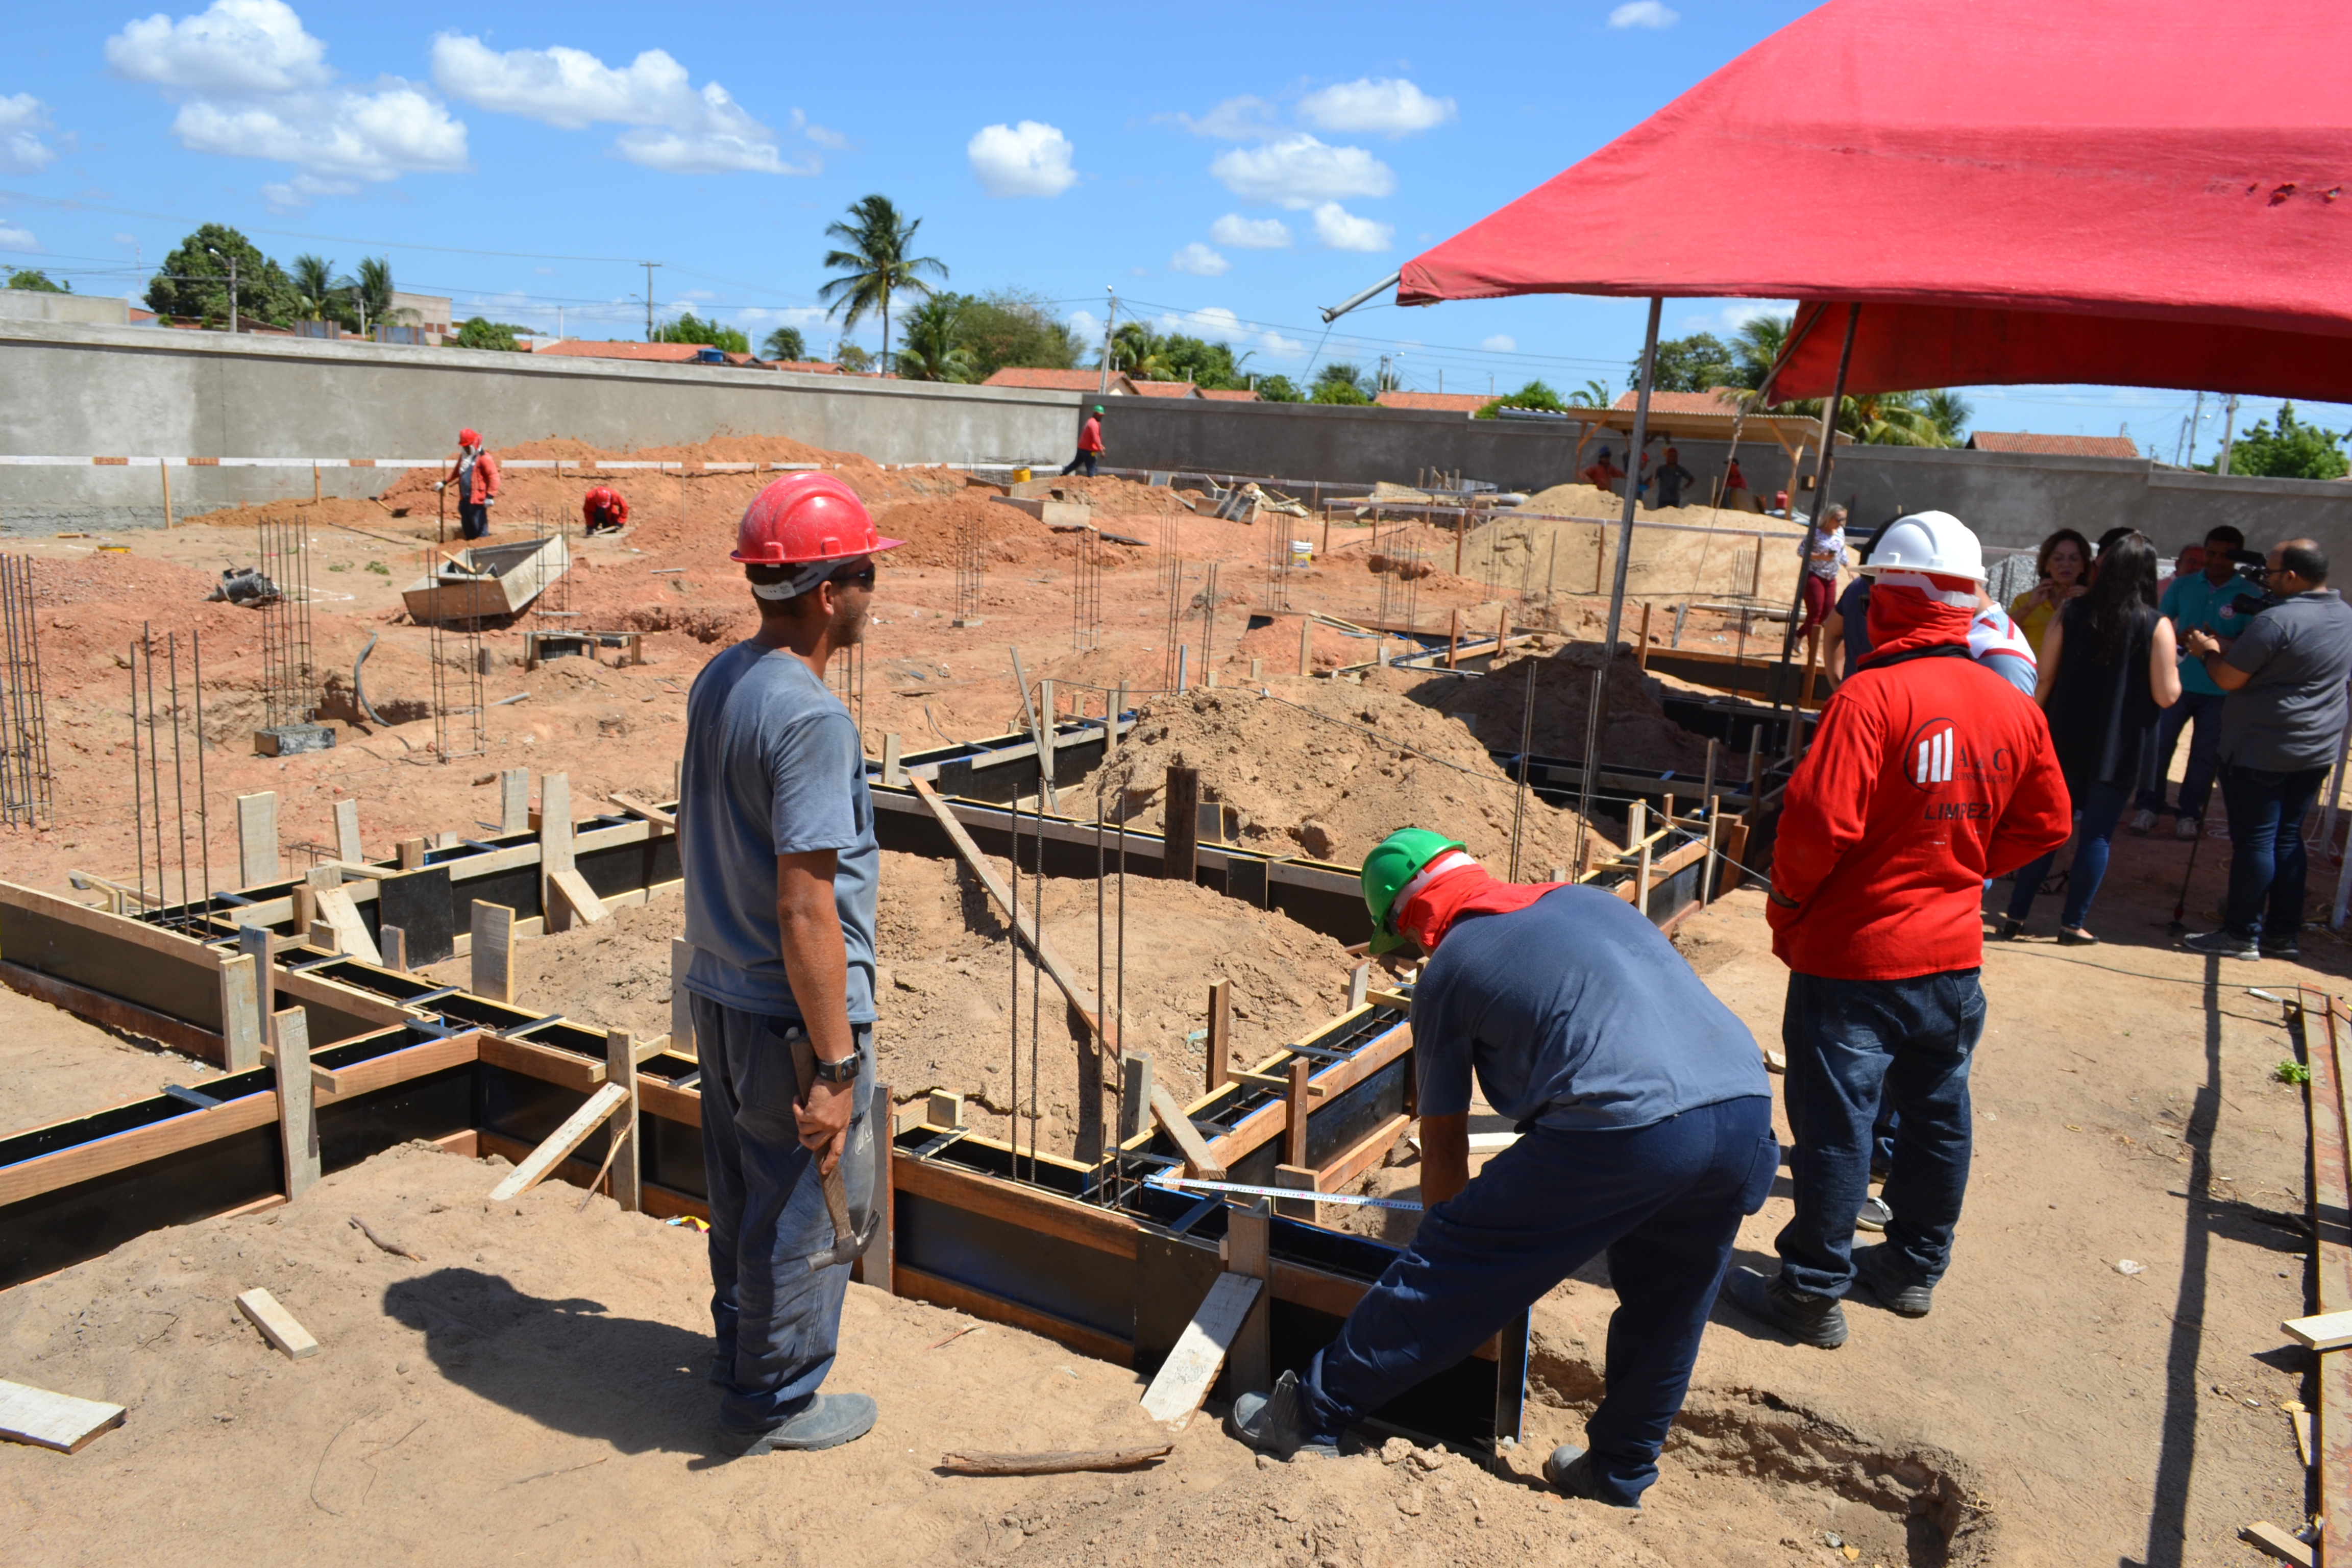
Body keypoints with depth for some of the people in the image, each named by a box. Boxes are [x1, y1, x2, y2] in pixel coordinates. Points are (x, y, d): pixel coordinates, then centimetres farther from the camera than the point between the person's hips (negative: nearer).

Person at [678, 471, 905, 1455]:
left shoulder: (716, 682, 3)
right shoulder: (811, 719, -26)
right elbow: (806, 911, -28)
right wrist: (836, 1064, -23)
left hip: (718, 995, 9)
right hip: (790, 1015, -9)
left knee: (742, 1197, 24)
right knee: (804, 1215, 10)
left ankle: (741, 1359, 43)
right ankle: (774, 1404, 28)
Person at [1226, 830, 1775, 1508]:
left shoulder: (1448, 969, 13)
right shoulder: (1591, 899, 29)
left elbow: (1444, 1147, 18)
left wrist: (1450, 1248, 33)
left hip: (1626, 1126, -6)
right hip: (1748, 1110, 7)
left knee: (1451, 1271, 6)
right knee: (1665, 1311, 25)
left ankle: (1312, 1414, 17)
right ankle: (1619, 1472, 42)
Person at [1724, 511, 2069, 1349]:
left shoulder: (1871, 696, -21)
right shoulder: (2015, 707, 0)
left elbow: (1820, 822, -25)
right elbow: (2044, 824, 10)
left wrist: (1787, 907, -9)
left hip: (1854, 953, -6)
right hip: (1954, 948, 7)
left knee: (1835, 1123, 3)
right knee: (1935, 1114, 19)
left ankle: (1815, 1293, 13)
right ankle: (1916, 1268, 35)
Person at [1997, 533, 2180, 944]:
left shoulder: (2070, 614, -3)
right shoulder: (2157, 626, -9)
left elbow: (2043, 680, -2)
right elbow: (2167, 696, -10)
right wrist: (2173, 663, 9)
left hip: (2065, 741, 2)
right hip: (2120, 750, -2)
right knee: (2097, 835, 7)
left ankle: (2016, 916, 13)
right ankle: (2073, 924, 11)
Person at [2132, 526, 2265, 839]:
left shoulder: (2250, 595, -6)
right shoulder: (2183, 585, 1)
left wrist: (2223, 644, -26)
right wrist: (2179, 638, -15)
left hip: (2221, 688, -1)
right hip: (2177, 680, 1)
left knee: (2206, 754, 7)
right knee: (2159, 744, 3)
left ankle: (2190, 813, 19)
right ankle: (2150, 806, 16)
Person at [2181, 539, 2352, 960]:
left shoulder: (2277, 621, -20)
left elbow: (2228, 678, -16)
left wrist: (2209, 651, 4)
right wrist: (2224, 648, 17)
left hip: (2261, 752, -8)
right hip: (2318, 750, 8)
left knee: (2253, 841, -1)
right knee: (2287, 839, 14)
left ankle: (2242, 935, 5)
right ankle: (2284, 933, 19)